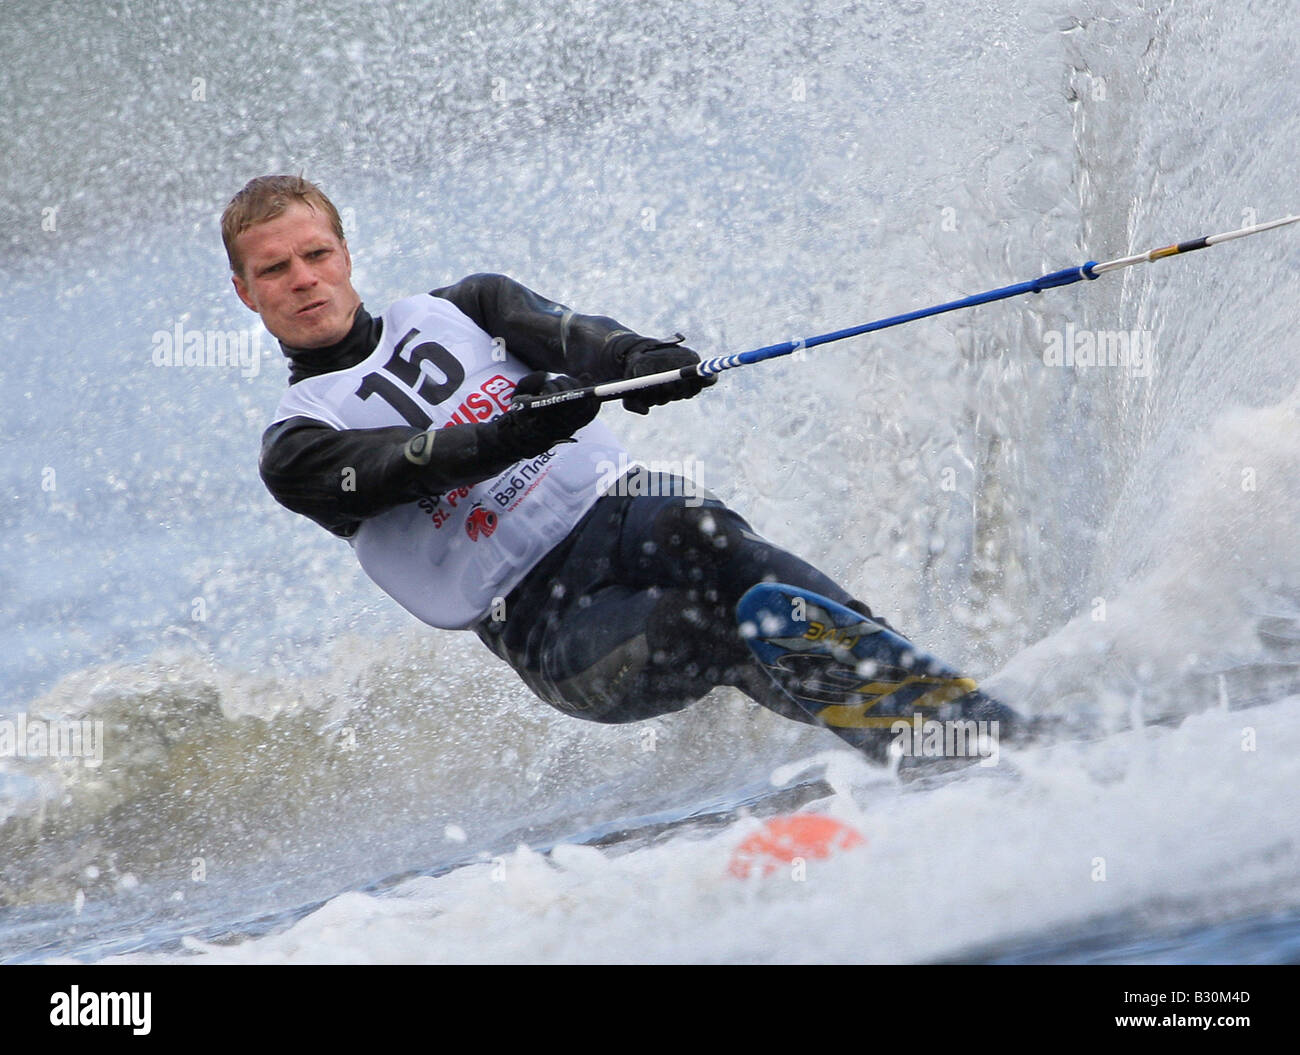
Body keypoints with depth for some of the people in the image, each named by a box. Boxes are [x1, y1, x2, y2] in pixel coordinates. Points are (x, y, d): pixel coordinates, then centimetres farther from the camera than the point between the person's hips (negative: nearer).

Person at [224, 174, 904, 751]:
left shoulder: (460, 309, 19)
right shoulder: (296, 450, 10)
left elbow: (565, 335, 0)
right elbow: (399, 468, -10)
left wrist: (637, 359, -24)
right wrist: (508, 438, -30)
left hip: (621, 506, 2)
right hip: (544, 620, -2)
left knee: (698, 538, -34)